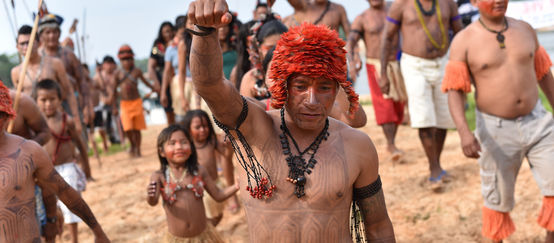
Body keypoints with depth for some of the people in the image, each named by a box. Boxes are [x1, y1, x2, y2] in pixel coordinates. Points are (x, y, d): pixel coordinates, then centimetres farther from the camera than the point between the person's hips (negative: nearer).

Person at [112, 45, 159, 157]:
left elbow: (144, 81, 14)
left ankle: (137, 150, 16)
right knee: (128, 129, -9)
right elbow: (114, 87, 8)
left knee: (137, 128, 3)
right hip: (125, 103, 0)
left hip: (136, 102, 0)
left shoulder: (137, 72, 1)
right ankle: (132, 145, 18)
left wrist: (153, 88, 6)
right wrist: (113, 97, -2)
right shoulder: (118, 74, 2)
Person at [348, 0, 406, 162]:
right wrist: (351, 63, -28)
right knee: (385, 105, -16)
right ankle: (392, 146, -16)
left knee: (397, 106, 5)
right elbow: (350, 43, -9)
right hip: (376, 67, -3)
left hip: (396, 66, 3)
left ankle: (391, 143, 19)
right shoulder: (361, 19, -1)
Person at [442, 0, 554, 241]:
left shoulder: (525, 29, 4)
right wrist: (464, 131, -26)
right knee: (498, 199, 10)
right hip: (496, 130, -3)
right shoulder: (464, 41, -8)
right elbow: (454, 90, -13)